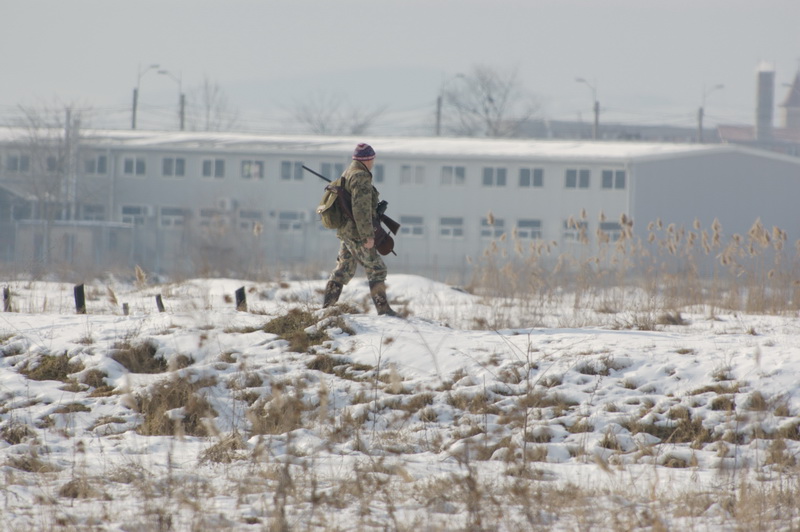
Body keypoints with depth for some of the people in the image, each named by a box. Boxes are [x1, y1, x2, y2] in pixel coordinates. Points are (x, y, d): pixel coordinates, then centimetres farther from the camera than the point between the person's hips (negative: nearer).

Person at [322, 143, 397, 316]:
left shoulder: (348, 174, 16)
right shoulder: (361, 177, -16)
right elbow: (361, 208, -23)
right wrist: (368, 236, -22)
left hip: (344, 231, 10)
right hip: (357, 233, -10)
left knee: (344, 269, 16)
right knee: (376, 269, -5)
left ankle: (327, 305, 16)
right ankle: (383, 308, -8)